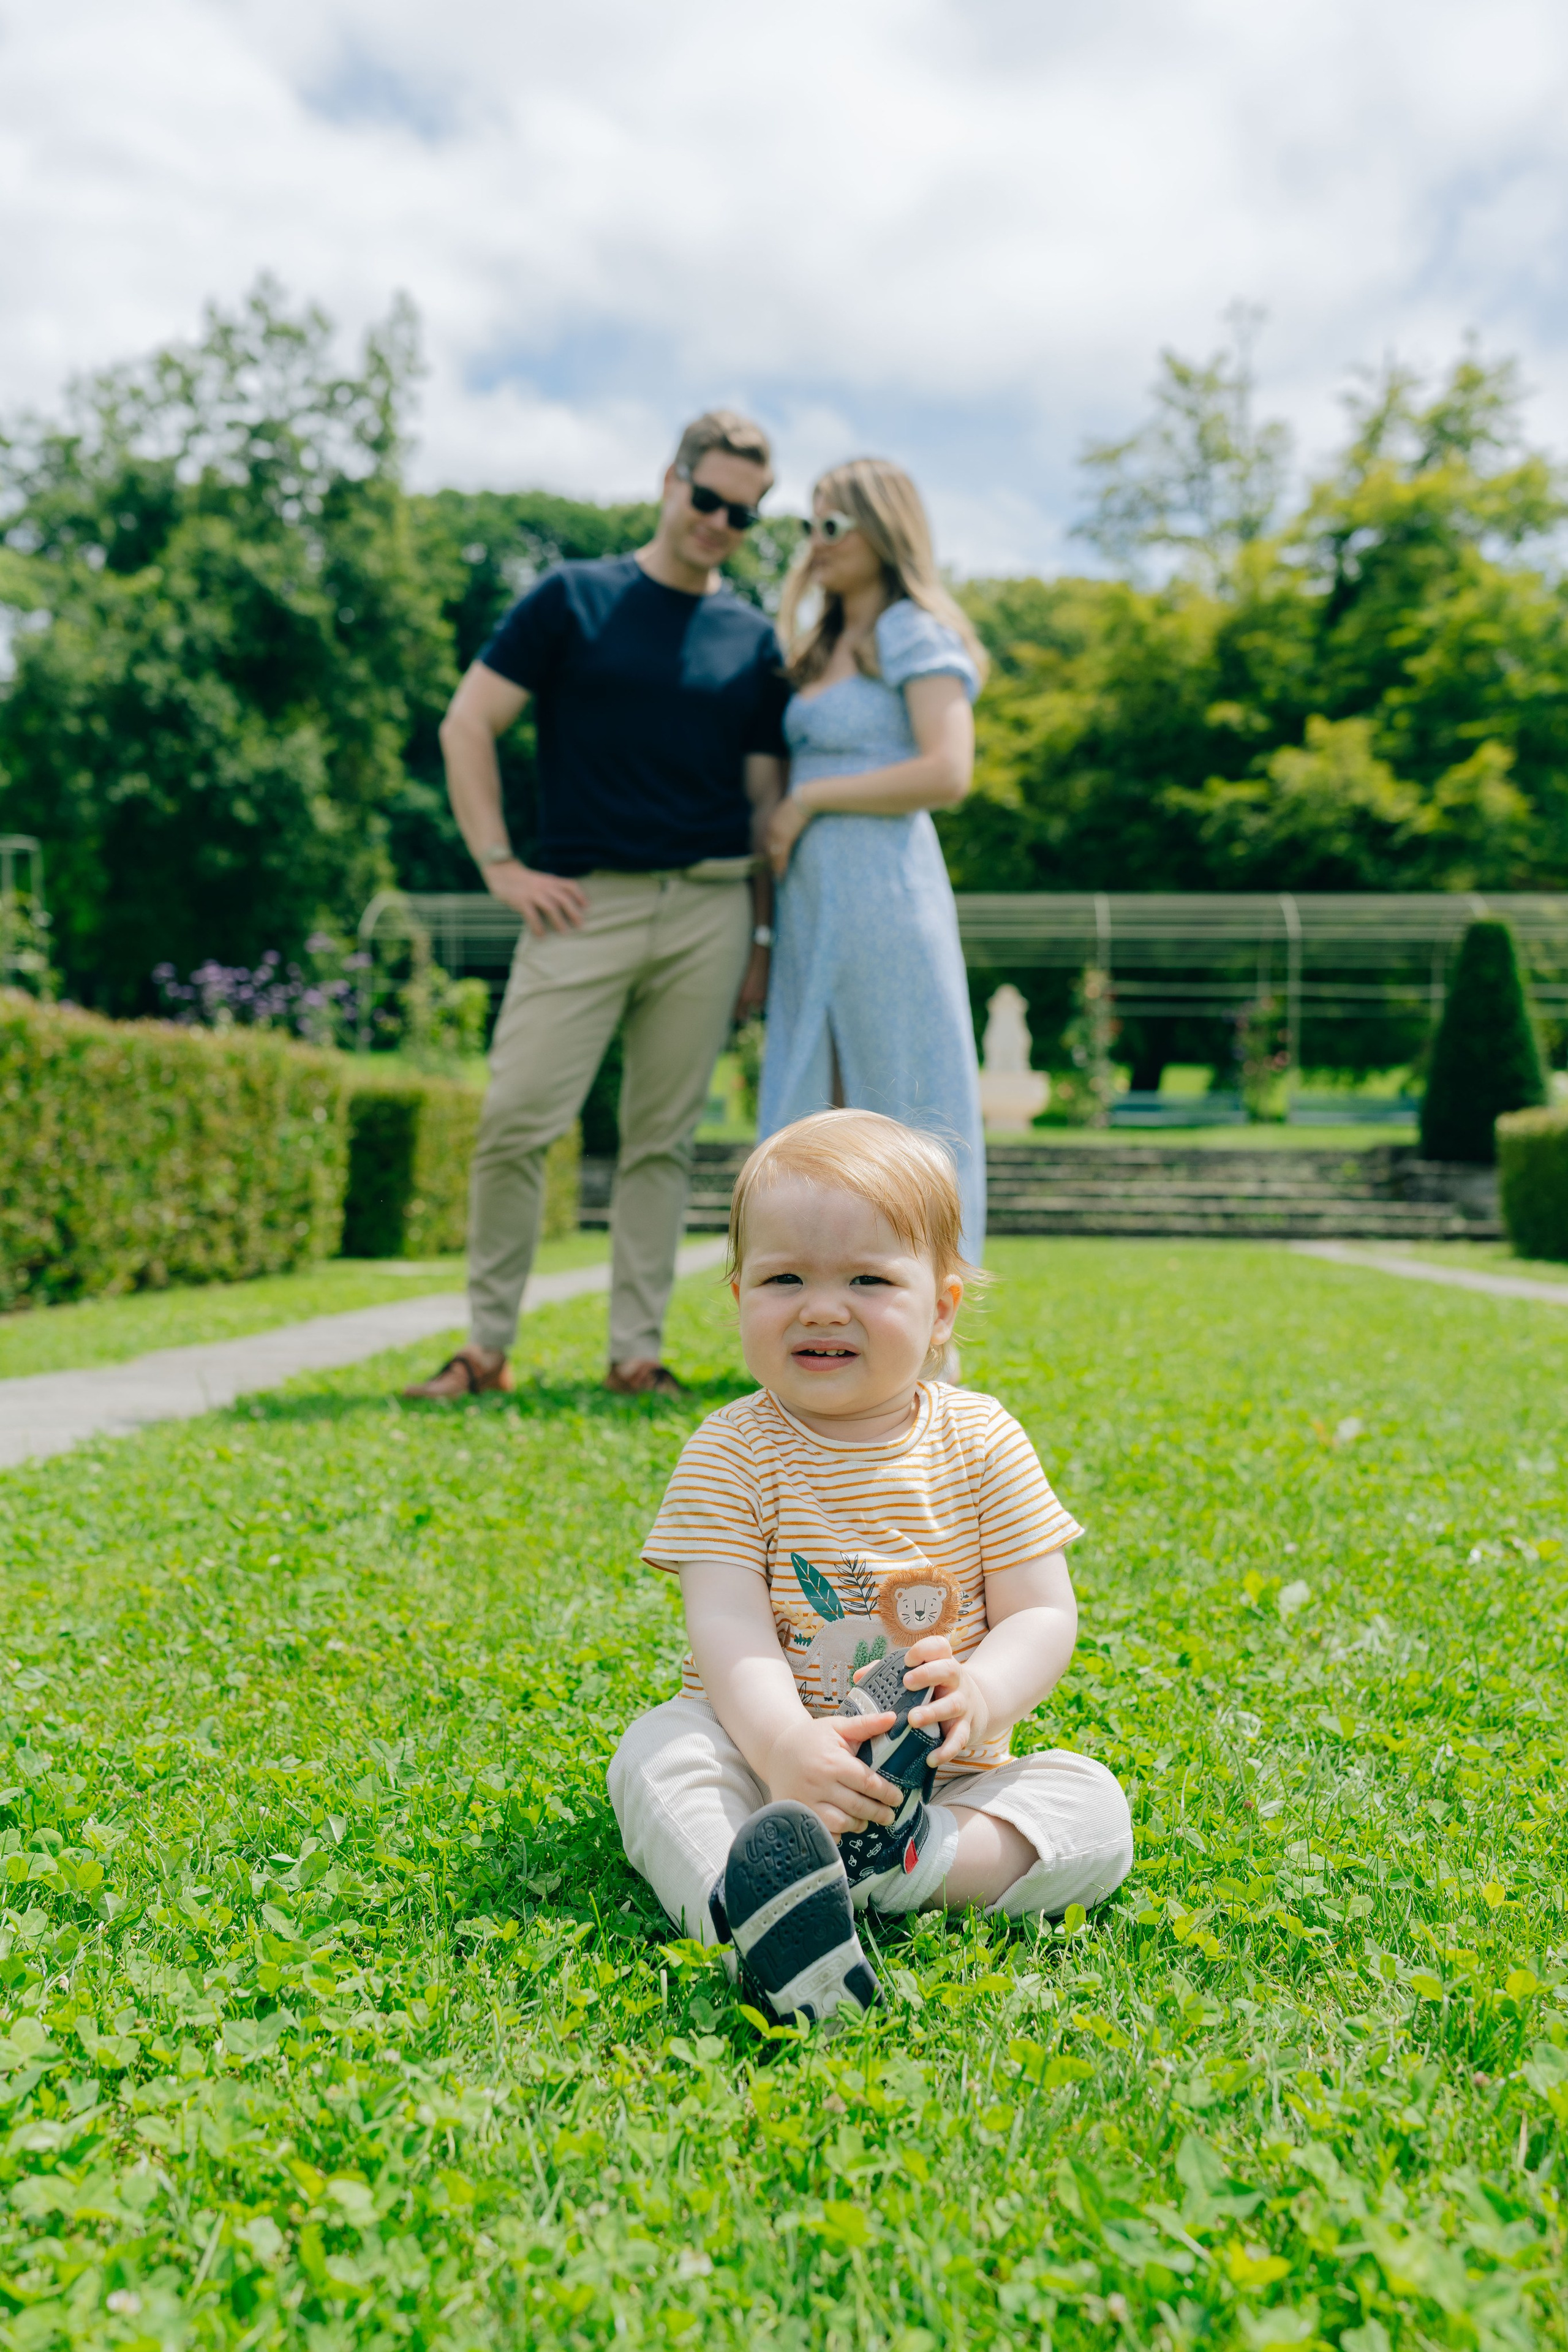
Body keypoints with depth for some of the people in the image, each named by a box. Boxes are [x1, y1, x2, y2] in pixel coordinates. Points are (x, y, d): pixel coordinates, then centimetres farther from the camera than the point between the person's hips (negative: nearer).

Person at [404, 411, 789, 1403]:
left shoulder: (756, 641, 13)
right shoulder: (574, 601, 6)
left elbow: (767, 799, 14)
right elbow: (468, 727, 4)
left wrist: (762, 937, 8)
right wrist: (500, 865, -3)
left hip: (709, 910, 2)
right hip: (586, 902, -2)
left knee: (664, 1137, 5)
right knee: (517, 1121, -7)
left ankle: (638, 1352, 13)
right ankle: (488, 1346, 6)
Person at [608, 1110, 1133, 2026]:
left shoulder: (984, 1443, -2)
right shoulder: (731, 1453, -6)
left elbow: (1043, 1616, -4)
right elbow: (727, 1625, -16)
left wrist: (982, 1694, -27)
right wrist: (783, 1743, -36)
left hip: (941, 1771, 2)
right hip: (767, 1754, -1)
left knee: (1094, 1810, -19)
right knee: (658, 1753, -28)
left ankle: (885, 1862, -35)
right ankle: (752, 1922, -51)